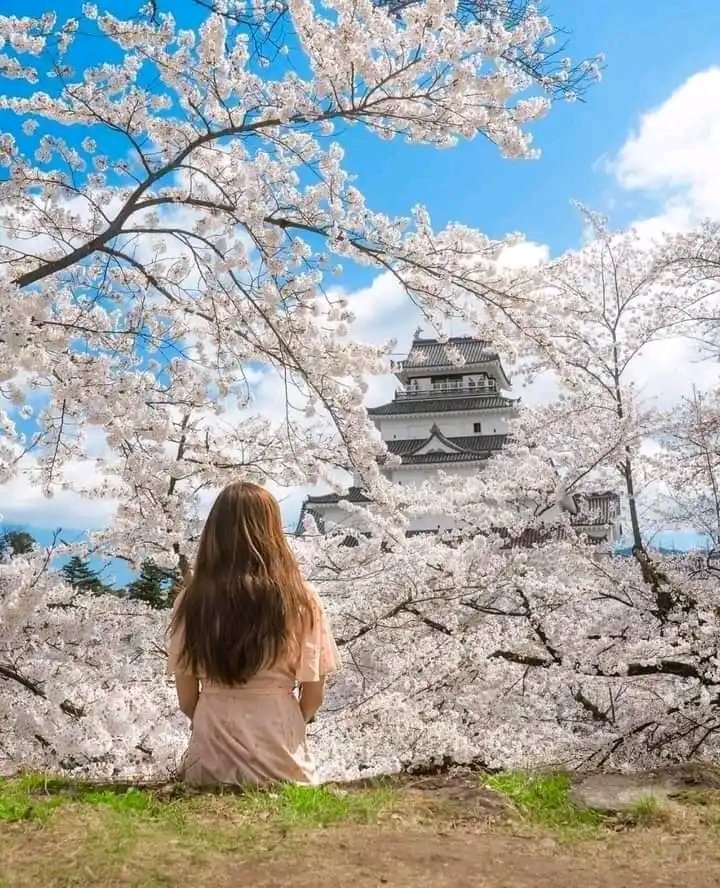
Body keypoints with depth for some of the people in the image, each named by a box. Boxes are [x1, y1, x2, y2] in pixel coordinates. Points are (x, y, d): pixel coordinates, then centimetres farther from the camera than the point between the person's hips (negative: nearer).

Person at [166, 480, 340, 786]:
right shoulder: (300, 599, -8)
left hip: (211, 761, 1)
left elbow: (186, 698, 2)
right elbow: (314, 695, 0)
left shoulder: (191, 600, -5)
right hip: (279, 761, -1)